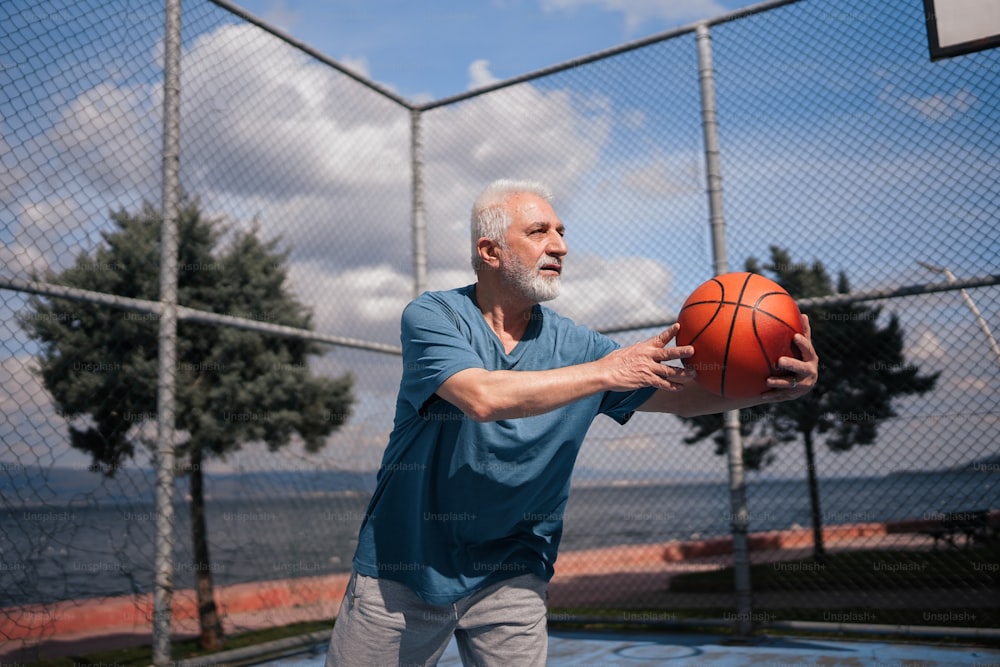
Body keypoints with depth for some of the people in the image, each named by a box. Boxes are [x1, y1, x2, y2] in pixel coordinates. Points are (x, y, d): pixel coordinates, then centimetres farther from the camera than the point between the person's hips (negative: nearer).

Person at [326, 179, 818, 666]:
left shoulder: (575, 345, -1)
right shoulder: (432, 316, -10)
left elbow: (688, 391, -7)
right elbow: (483, 397, -28)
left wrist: (772, 386, -25)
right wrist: (602, 372, -24)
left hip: (510, 578, 2)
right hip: (401, 571, -2)